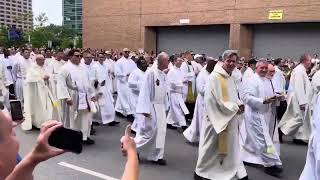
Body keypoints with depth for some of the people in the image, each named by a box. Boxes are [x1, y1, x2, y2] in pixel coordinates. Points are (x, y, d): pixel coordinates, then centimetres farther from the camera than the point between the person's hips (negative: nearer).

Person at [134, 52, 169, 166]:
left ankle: (157, 156, 19)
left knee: (161, 130, 9)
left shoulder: (163, 74, 8)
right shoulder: (151, 72, -17)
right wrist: (145, 109, -20)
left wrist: (165, 106, 15)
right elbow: (145, 91, -18)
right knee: (151, 129, -4)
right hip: (152, 105, -8)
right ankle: (134, 147, 17)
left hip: (160, 106, 8)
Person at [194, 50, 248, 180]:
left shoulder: (230, 77, 9)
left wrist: (239, 105, -3)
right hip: (217, 119, -8)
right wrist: (235, 108, -15)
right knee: (211, 148, 5)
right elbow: (216, 100, -22)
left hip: (230, 120, 8)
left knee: (231, 146, 16)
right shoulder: (214, 77, -18)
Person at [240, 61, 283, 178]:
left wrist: (276, 97, -1)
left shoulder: (267, 81, 13)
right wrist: (263, 101, -27)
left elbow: (270, 95, 22)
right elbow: (246, 97, -22)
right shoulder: (252, 80, -13)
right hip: (256, 114, -9)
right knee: (263, 140, -6)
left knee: (254, 139, 17)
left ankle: (244, 155, 33)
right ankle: (270, 164, 1)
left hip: (266, 114, 9)